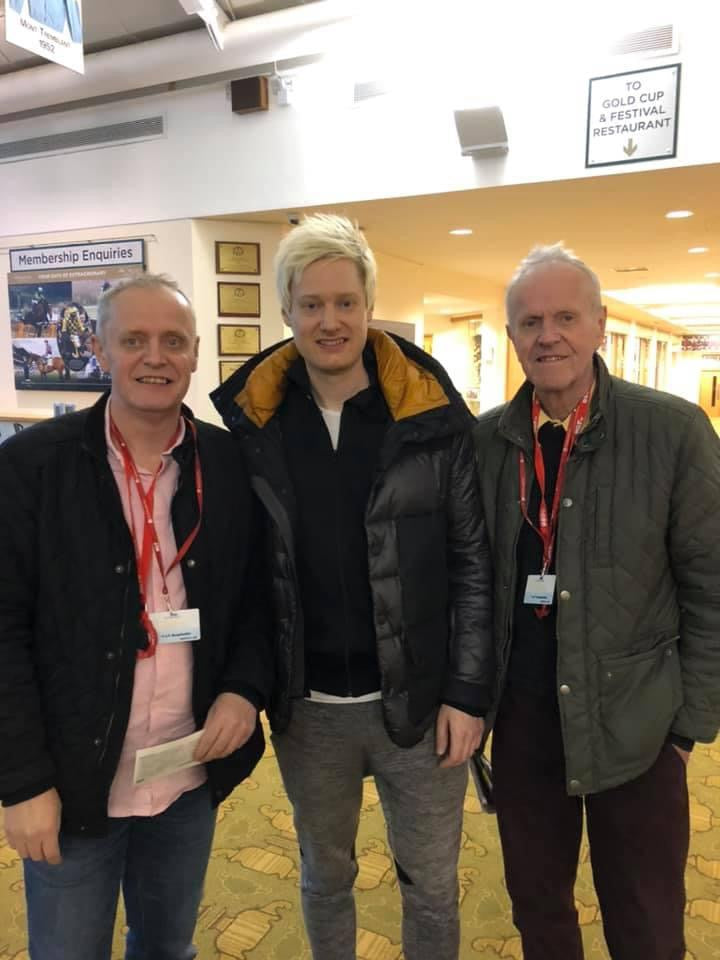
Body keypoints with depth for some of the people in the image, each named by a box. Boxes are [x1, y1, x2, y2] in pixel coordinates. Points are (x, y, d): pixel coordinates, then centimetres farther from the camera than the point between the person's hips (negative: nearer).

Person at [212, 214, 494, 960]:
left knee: (431, 884, 19)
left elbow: (474, 563, -6)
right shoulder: (251, 422, -4)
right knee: (324, 876, 25)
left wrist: (467, 692, -7)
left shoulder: (432, 415, -9)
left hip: (418, 702, -1)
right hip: (305, 707, 2)